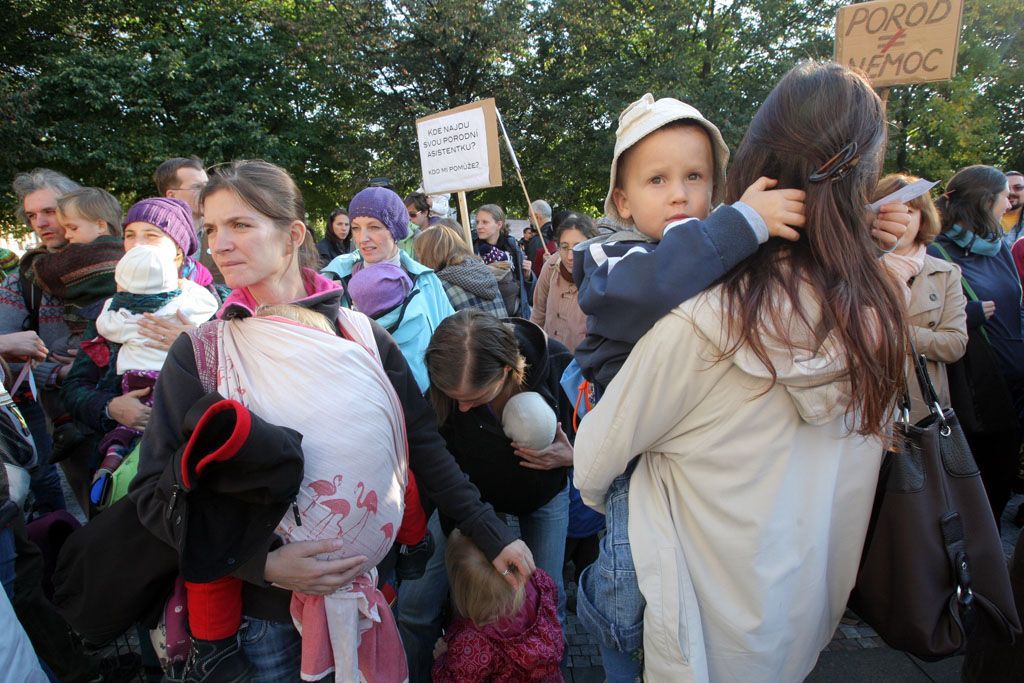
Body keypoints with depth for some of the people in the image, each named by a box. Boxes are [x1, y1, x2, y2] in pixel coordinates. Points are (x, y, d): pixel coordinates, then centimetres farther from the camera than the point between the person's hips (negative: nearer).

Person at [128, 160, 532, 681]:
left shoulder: (362, 334, -6)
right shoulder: (198, 352, -7)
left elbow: (424, 447, -2)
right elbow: (155, 492, -8)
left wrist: (491, 534, -4)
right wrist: (263, 565, -20)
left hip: (367, 580, 1)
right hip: (262, 604, -1)